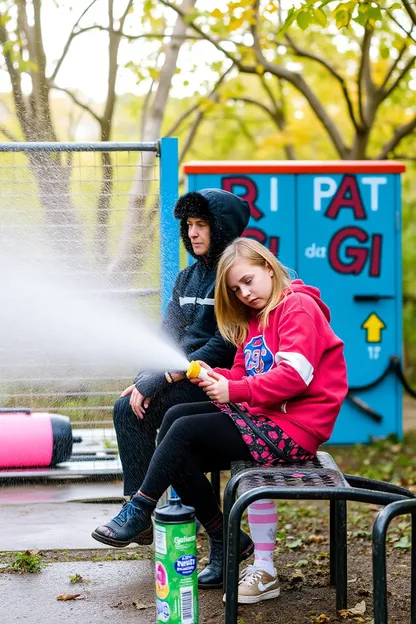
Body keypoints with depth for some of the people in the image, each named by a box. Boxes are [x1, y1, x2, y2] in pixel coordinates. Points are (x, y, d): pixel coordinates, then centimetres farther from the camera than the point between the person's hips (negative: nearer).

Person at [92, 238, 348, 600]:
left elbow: (294, 376, -21)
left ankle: (140, 512, 0)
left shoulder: (298, 307, -8)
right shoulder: (253, 319, 21)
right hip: (261, 415, 10)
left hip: (294, 426, -10)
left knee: (186, 431, -16)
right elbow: (243, 378, 14)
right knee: (176, 417, -3)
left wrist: (234, 391, -21)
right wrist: (216, 379, -8)